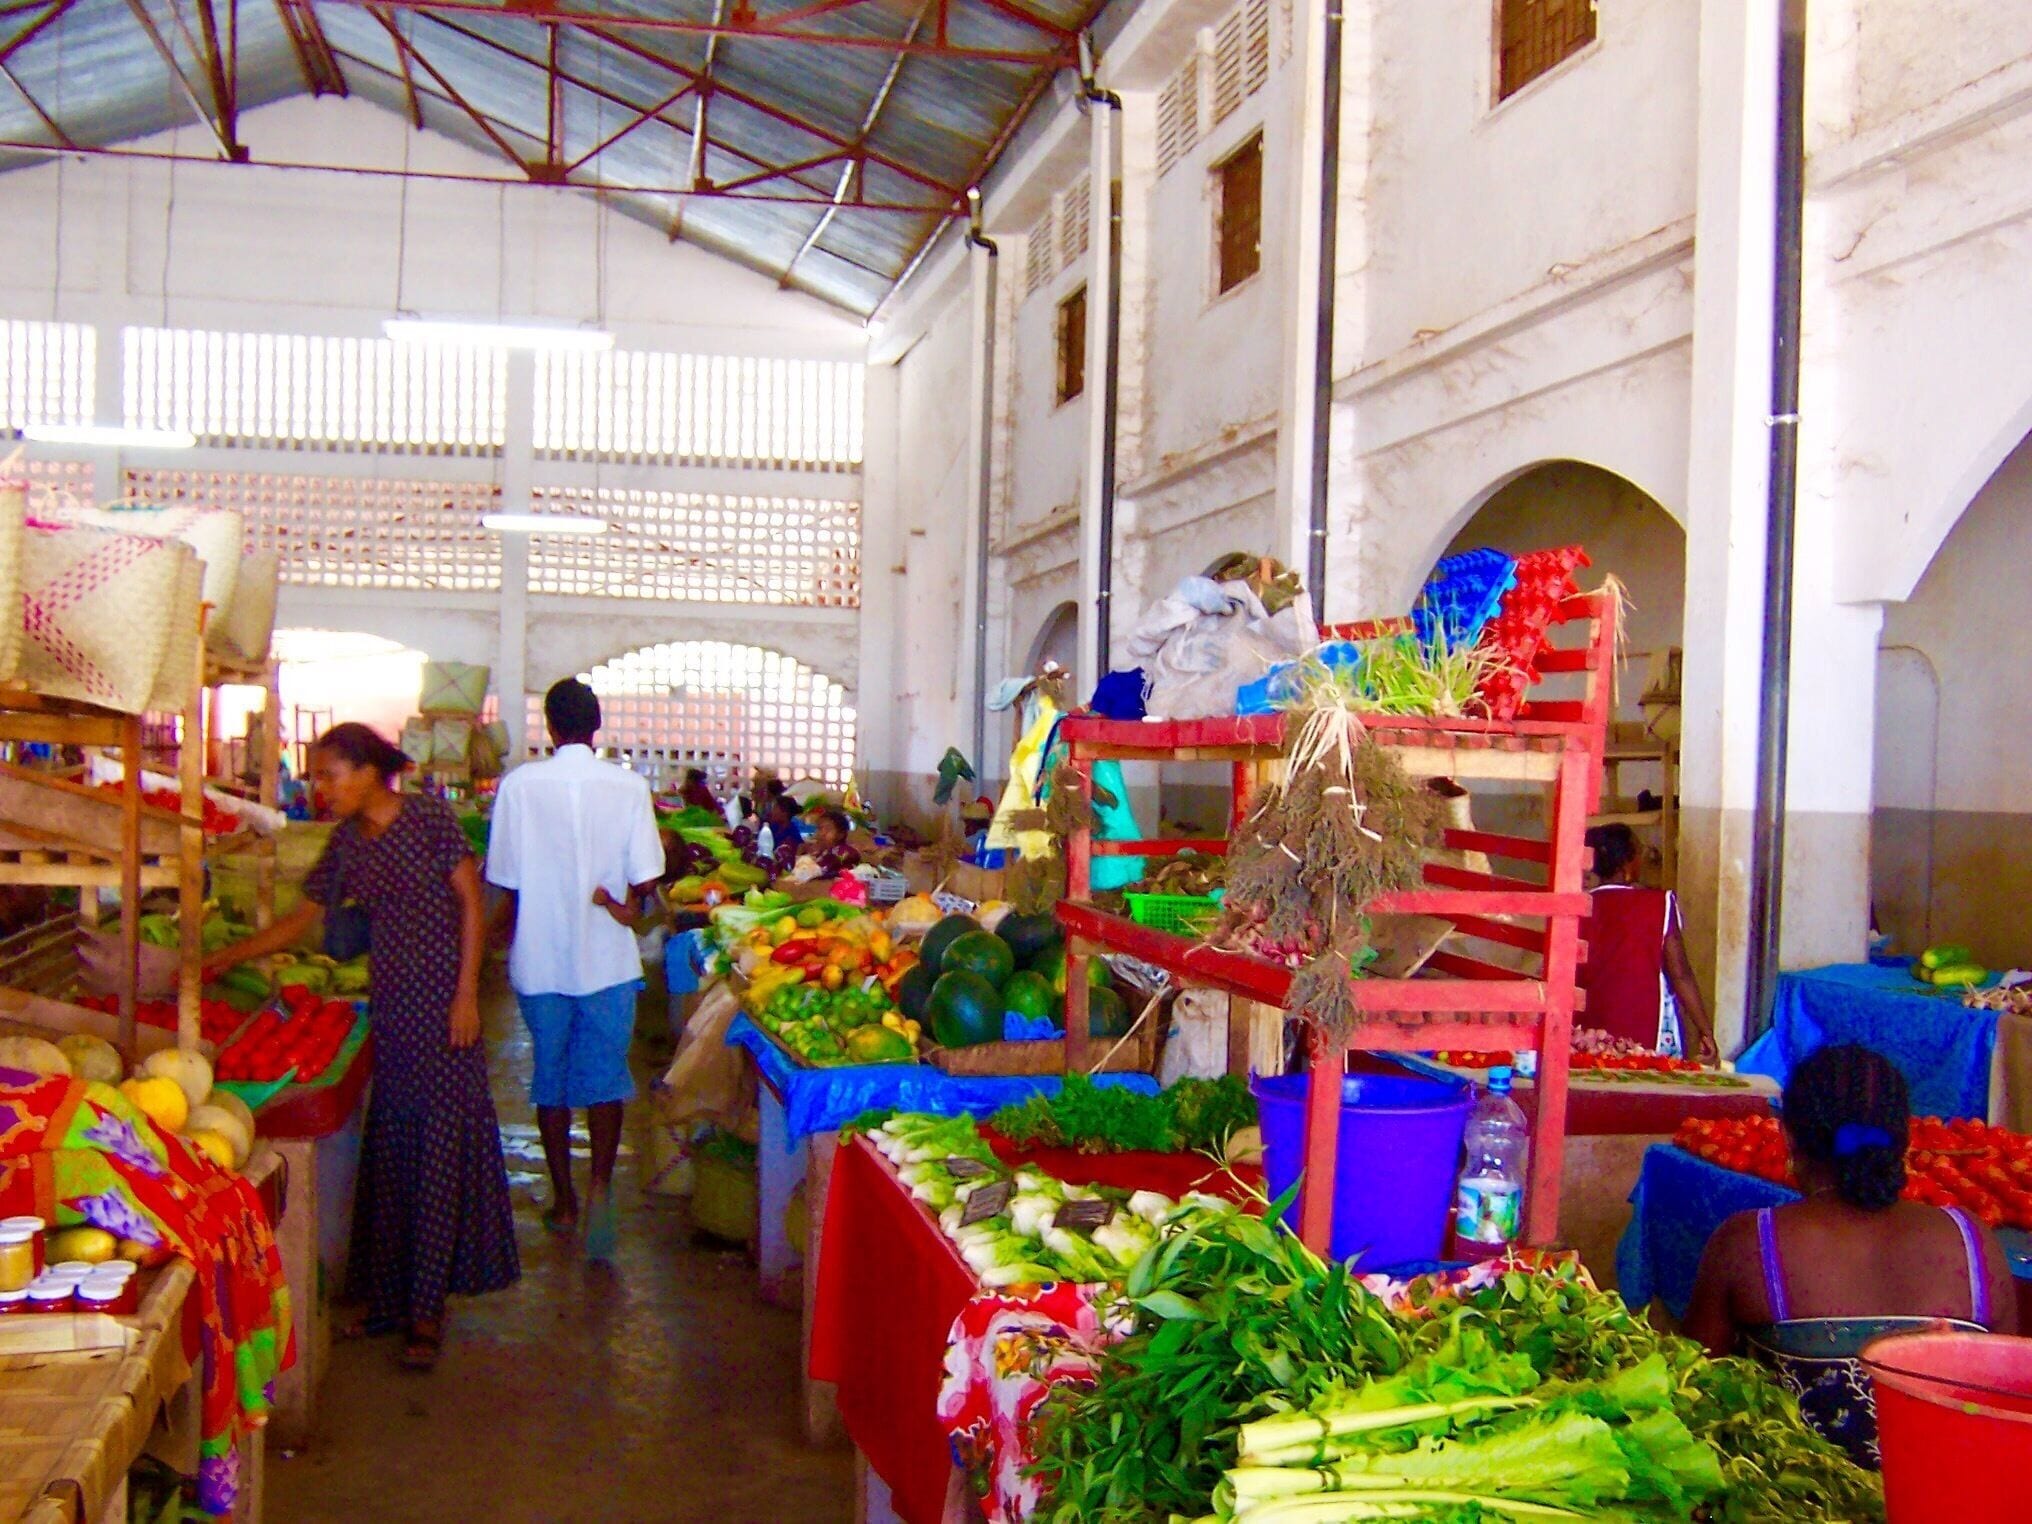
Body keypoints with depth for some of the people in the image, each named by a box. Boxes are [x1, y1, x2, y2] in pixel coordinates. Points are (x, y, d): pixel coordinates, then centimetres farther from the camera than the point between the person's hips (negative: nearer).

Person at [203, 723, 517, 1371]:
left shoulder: (429, 820, -9)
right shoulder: (347, 842, 9)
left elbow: (471, 904, -9)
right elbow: (303, 918, 16)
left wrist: (466, 994, -13)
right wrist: (229, 956, 9)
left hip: (440, 1003, -6)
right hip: (390, 1004, 6)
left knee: (441, 1148, -3)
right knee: (389, 1149, 10)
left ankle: (426, 1310, 2)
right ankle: (390, 1297, 20)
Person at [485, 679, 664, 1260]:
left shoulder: (520, 784, -7)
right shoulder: (628, 786, -7)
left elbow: (506, 880, -2)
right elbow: (646, 877, -8)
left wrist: (517, 934, 13)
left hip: (540, 959, 0)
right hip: (608, 958, 0)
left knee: (551, 1078, 13)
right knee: (606, 1076, 8)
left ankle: (564, 1200, 21)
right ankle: (600, 1181, -11)